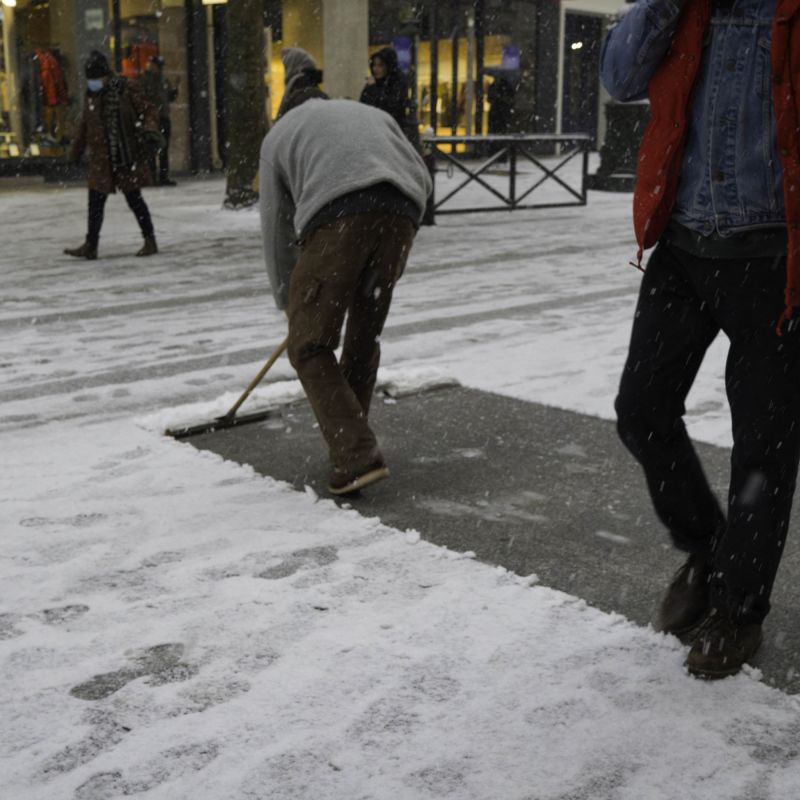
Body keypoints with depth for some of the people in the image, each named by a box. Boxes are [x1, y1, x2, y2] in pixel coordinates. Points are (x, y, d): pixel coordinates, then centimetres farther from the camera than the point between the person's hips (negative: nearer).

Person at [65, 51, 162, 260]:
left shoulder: (126, 90, -6)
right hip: (101, 160, 5)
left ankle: (150, 241, 15)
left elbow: (148, 111, -5)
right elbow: (85, 127, 21)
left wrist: (150, 130, -25)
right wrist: (77, 152, 27)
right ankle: (90, 245, 9)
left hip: (128, 158, -5)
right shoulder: (91, 96, 10)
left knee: (135, 199, 3)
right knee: (95, 201, 2)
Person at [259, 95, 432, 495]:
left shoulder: (278, 133, 30)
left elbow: (276, 228, 27)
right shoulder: (371, 113, 38)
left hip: (336, 217, -4)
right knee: (365, 337, 19)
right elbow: (421, 178, 24)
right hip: (399, 215, 4)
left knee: (310, 345, 4)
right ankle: (347, 441, 30)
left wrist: (289, 303, 35)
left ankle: (355, 455, -8)